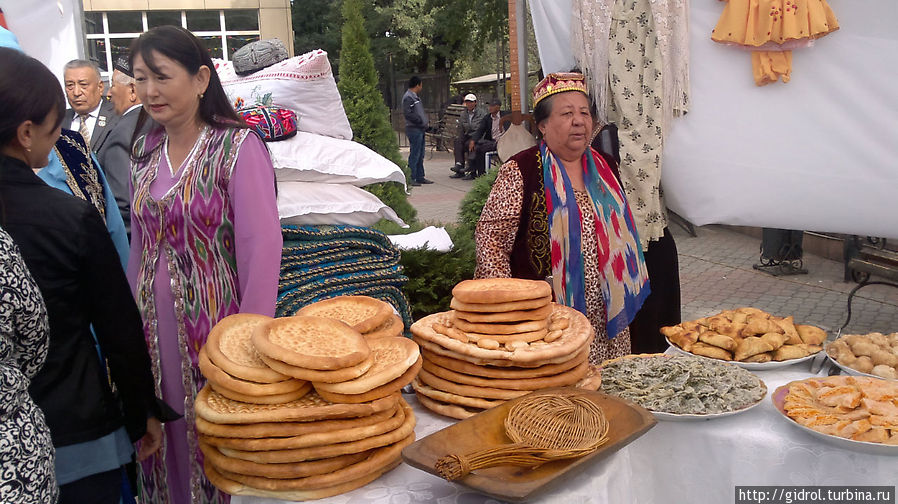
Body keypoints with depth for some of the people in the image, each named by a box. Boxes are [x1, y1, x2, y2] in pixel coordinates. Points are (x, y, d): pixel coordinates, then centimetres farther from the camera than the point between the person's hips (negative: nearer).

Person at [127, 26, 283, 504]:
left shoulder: (238, 146, -12)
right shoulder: (145, 150, 8)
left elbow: (262, 247, -16)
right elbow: (140, 243, 14)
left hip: (213, 318, -5)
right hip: (154, 322, 6)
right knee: (166, 439, 16)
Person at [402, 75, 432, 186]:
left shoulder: (415, 97, 19)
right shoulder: (408, 97, -12)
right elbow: (407, 113, -21)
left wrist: (425, 123, 10)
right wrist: (420, 121, -16)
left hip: (420, 129, 10)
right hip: (414, 130, -10)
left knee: (420, 155, 13)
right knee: (414, 155, -7)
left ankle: (420, 177, 20)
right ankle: (411, 179, -3)